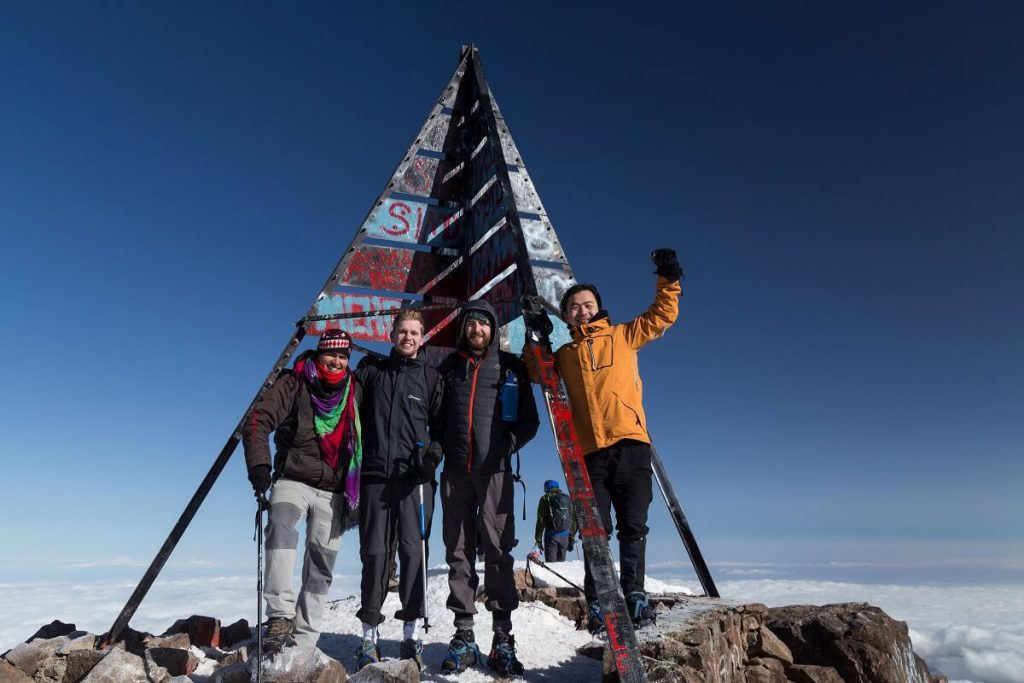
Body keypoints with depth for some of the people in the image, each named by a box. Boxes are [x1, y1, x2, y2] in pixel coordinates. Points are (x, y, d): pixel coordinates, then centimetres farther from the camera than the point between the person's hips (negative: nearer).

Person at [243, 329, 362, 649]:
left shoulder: (355, 392, 8)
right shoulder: (294, 383, -1)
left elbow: (364, 440, 18)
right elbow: (258, 422, -8)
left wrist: (356, 491, 14)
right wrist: (259, 466, -22)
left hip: (334, 491, 3)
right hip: (294, 480, -2)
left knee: (321, 566, 3)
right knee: (281, 530, -31)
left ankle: (303, 641, 14)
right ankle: (280, 615, -29)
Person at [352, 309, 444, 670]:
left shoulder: (431, 377, 9)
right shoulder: (371, 369, 12)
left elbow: (441, 424, 6)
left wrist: (433, 454, -9)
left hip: (414, 477, -1)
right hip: (375, 475, 1)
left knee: (413, 551, -3)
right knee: (374, 553, 3)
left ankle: (411, 633, 8)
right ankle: (369, 634, 13)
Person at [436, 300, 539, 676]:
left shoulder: (511, 367, 9)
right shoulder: (449, 366, 14)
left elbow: (529, 418, 9)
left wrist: (508, 444, -5)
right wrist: (438, 445, 1)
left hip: (495, 470, -2)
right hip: (455, 471, 2)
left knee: (498, 551, -3)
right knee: (458, 552, 5)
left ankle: (503, 639, 4)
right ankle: (463, 635, 13)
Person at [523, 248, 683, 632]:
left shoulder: (623, 335, 16)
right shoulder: (564, 354, 19)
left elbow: (662, 315, 19)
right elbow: (534, 370, 21)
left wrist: (668, 280, 10)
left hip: (630, 444, -1)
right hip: (590, 451, 1)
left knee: (633, 526, 1)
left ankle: (634, 595, 12)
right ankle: (597, 605, 9)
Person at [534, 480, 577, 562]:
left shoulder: (545, 499, 1)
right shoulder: (566, 498, 11)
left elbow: (540, 520, -4)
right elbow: (573, 519, 11)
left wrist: (538, 539, -1)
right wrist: (572, 538, 15)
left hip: (551, 535, -3)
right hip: (565, 536, 4)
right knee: (561, 561, 13)